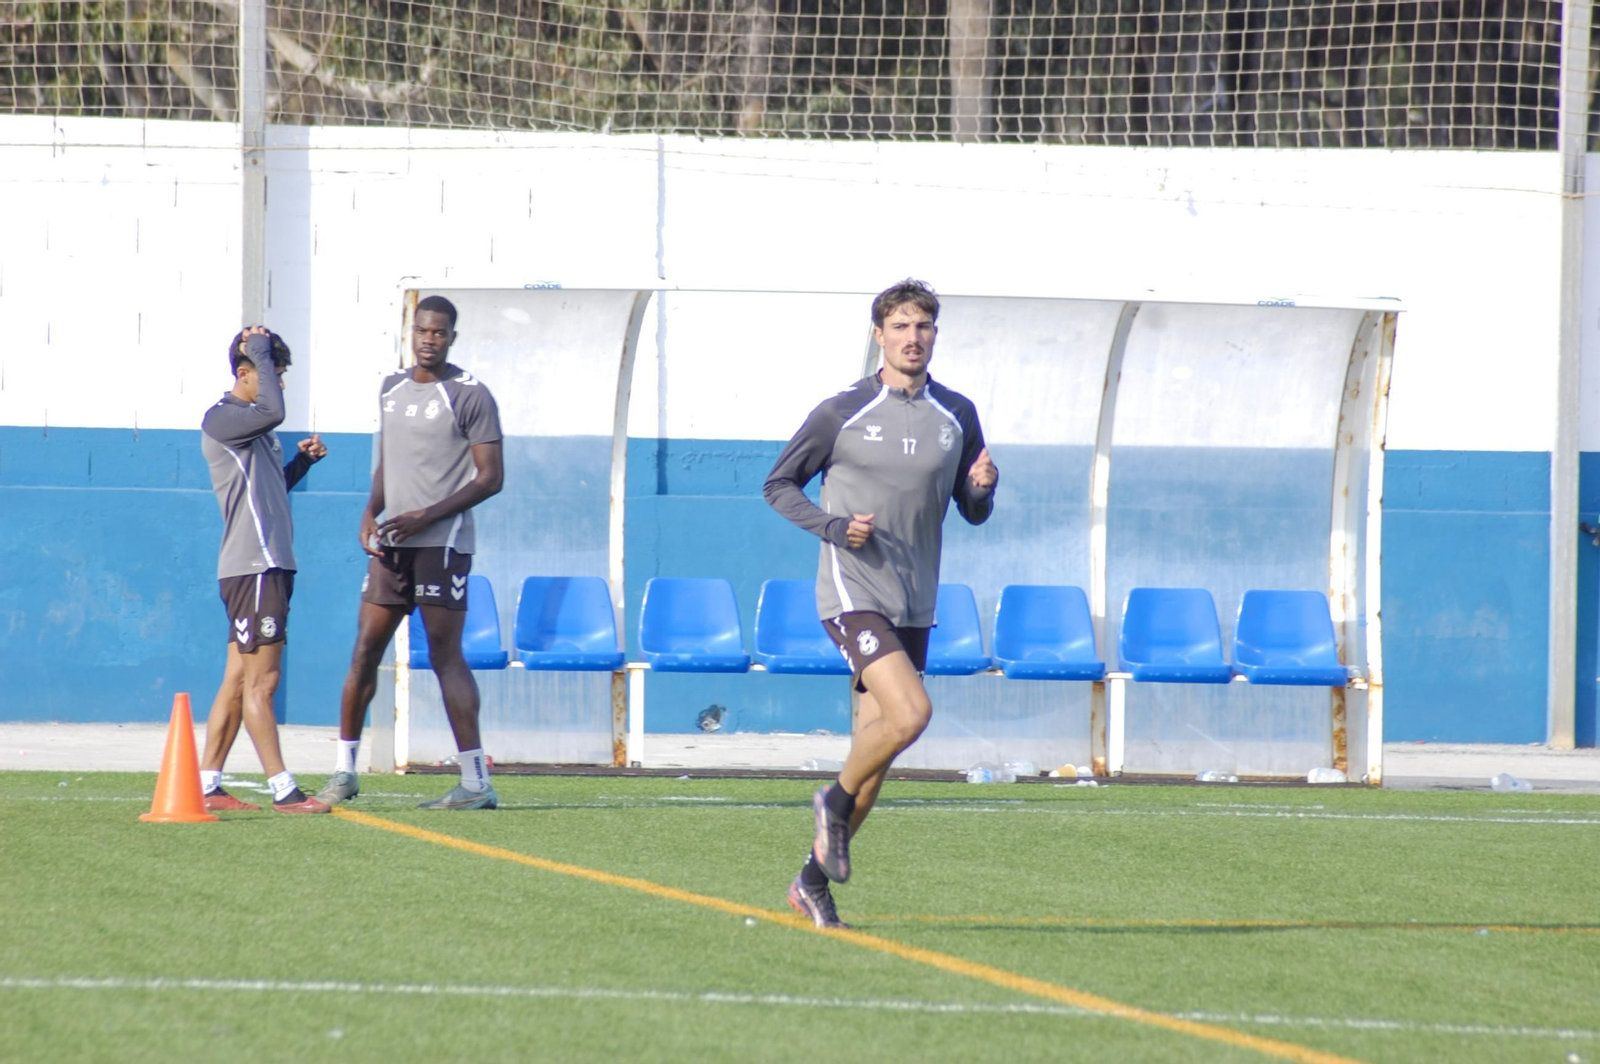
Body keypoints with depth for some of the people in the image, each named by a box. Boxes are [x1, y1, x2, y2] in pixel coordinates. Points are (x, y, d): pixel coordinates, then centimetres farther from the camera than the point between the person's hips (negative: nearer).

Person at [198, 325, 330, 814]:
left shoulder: (252, 426, 21)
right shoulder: (221, 419, -10)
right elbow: (274, 412, -28)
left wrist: (302, 461, 10)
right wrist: (261, 352, -15)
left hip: (270, 566, 10)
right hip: (251, 567, -10)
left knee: (239, 681, 10)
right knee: (261, 681, -8)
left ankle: (207, 785, 12)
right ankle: (283, 790, -10)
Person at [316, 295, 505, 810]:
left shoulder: (470, 396, -5)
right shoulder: (392, 389, 16)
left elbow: (490, 477, -8)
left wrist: (425, 517, -15)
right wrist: (372, 511, 5)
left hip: (442, 543, -7)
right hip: (391, 544, 7)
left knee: (446, 657, -10)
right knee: (365, 652, 6)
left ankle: (476, 781, -9)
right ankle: (345, 770, 16)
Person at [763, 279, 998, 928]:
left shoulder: (957, 416, 9)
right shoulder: (842, 413, -4)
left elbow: (972, 512, 16)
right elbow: (779, 484, 4)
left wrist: (982, 487, -8)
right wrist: (833, 526, -13)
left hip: (914, 604, 5)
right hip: (853, 590, -5)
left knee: (877, 742, 6)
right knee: (909, 712, -24)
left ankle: (814, 882, 18)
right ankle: (836, 801, 3)